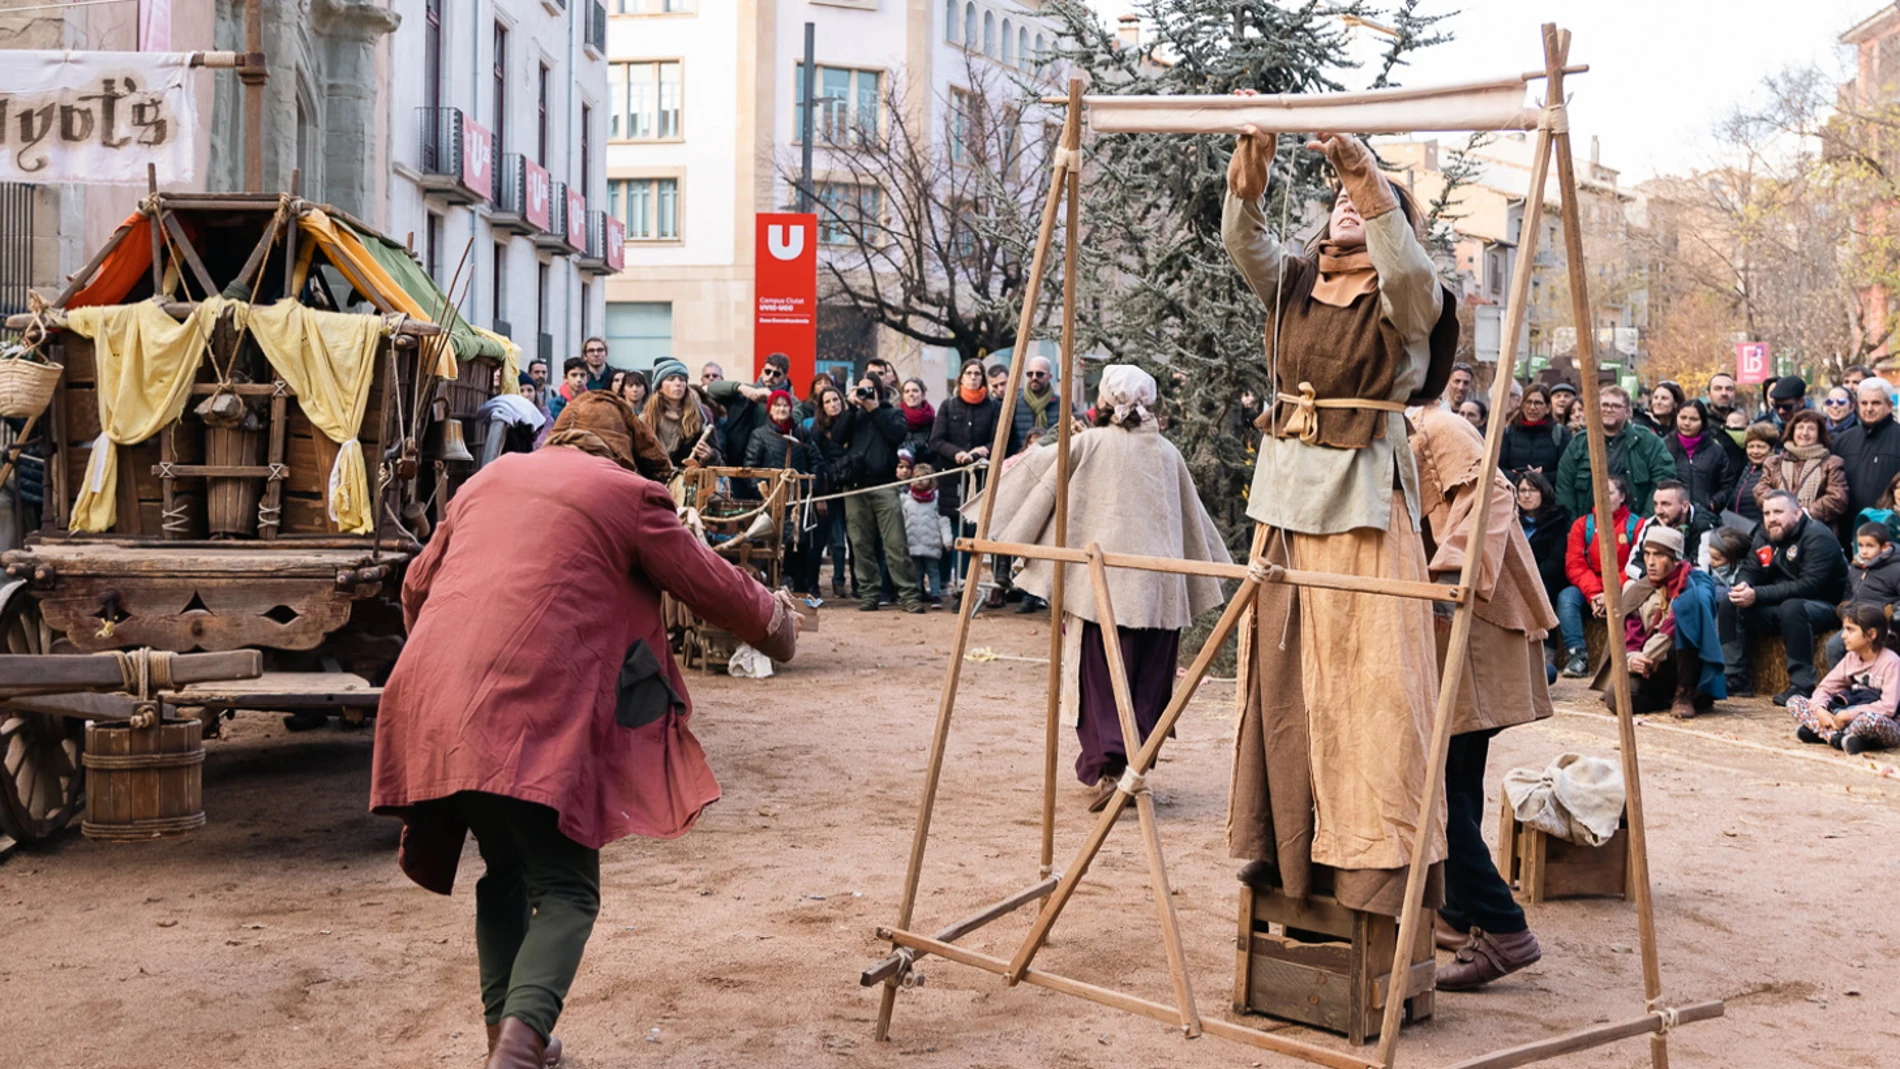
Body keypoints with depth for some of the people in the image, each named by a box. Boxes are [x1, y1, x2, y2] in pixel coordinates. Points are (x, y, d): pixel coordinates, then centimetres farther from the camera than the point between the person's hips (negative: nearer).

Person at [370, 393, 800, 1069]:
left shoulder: (492, 476, 23)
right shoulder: (628, 492, 7)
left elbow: (418, 585, 31)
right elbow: (708, 584, 12)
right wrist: (774, 623, 31)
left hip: (433, 701, 6)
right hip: (530, 710, -6)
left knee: (505, 870, 22)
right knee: (565, 891, -1)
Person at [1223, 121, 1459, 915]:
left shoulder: (1404, 302, -1)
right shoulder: (1292, 285, 12)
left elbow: (1408, 262, -24)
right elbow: (1243, 237, -4)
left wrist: (1364, 170, -34)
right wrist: (1252, 157, -19)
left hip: (1363, 500, -5)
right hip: (1284, 492, 5)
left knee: (1365, 678, -7)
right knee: (1280, 674, 8)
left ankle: (1374, 854, -2)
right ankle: (1284, 844, 18)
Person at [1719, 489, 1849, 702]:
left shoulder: (1817, 536, -19)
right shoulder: (1764, 535, 3)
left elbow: (1809, 585, -28)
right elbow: (1750, 570, 5)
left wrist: (1757, 595, -33)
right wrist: (1743, 586, -22)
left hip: (1823, 607, -7)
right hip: (1777, 607, 7)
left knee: (1792, 607, -38)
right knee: (1730, 604, -9)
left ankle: (1801, 685, -32)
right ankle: (1735, 679, -11)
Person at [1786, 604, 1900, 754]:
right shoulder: (1851, 658, 6)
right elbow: (1825, 688, 4)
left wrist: (1848, 714, -25)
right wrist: (1820, 710, -18)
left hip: (1883, 726, -7)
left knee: (1869, 719, -44)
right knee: (1794, 703, -4)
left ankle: (1823, 733, -20)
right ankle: (1840, 738, -25)